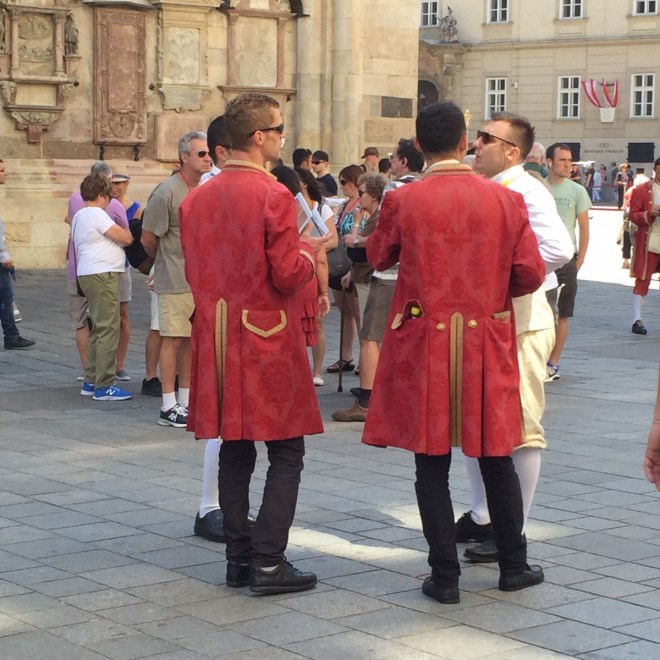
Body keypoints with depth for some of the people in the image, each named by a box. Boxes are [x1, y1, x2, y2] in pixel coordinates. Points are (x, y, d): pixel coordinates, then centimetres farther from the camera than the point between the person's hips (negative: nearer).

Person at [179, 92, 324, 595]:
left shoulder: (198, 199, 7)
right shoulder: (274, 196, -14)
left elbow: (193, 273, 12)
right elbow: (289, 275, -17)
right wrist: (309, 255, 2)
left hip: (218, 340, 7)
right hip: (269, 340, -7)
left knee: (235, 450, 13)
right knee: (286, 454, 1)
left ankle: (239, 558, 16)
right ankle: (268, 562, -2)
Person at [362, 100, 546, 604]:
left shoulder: (402, 201, -8)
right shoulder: (505, 199, -4)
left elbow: (378, 257, 9)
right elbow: (531, 272, -3)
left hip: (424, 344, -2)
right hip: (489, 342, 2)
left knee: (432, 462, 5)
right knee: (497, 457, 14)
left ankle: (445, 576, 8)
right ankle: (514, 565, 25)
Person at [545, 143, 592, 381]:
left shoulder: (577, 191, 2)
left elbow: (584, 228, 4)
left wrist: (579, 262, 0)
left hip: (566, 259, -1)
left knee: (561, 315, 2)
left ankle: (552, 364, 10)